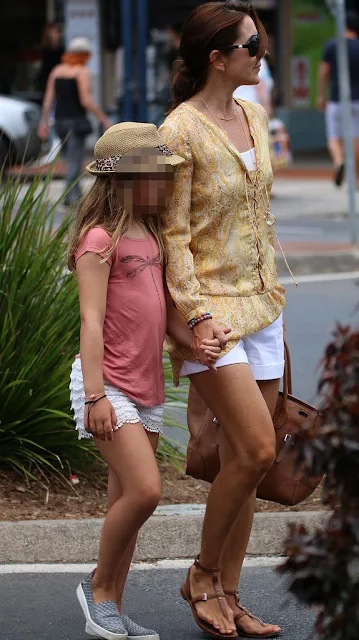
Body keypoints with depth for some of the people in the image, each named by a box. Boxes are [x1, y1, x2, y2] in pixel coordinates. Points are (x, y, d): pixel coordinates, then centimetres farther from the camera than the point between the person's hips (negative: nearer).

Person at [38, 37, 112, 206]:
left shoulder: (57, 70, 11)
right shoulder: (83, 72, -8)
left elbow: (48, 98, 8)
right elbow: (86, 101, -16)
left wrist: (44, 122, 12)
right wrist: (104, 120, -9)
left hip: (60, 120, 7)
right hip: (77, 121, -7)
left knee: (73, 159, 19)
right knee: (75, 161, -7)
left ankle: (75, 194, 21)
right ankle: (71, 197, -14)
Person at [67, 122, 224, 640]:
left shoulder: (152, 237, 13)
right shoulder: (100, 239, -12)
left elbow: (167, 308, 14)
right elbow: (91, 320, -16)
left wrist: (196, 344, -6)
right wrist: (96, 395, -21)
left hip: (147, 387, 8)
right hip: (109, 385, -8)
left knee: (126, 501, 9)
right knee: (143, 490, -17)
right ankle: (99, 588, 2)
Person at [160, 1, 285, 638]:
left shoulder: (254, 117, 10)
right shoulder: (181, 131, -13)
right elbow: (173, 233, -14)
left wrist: (272, 287, 18)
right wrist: (197, 314, -18)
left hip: (261, 305, 8)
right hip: (211, 307, -8)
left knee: (241, 458, 7)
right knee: (256, 449, -14)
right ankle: (203, 574, 6)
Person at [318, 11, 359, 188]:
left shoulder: (331, 46, -4)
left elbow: (323, 72, -2)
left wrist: (321, 96, 8)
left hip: (336, 100, -1)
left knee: (334, 138, 6)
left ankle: (339, 161, -24)